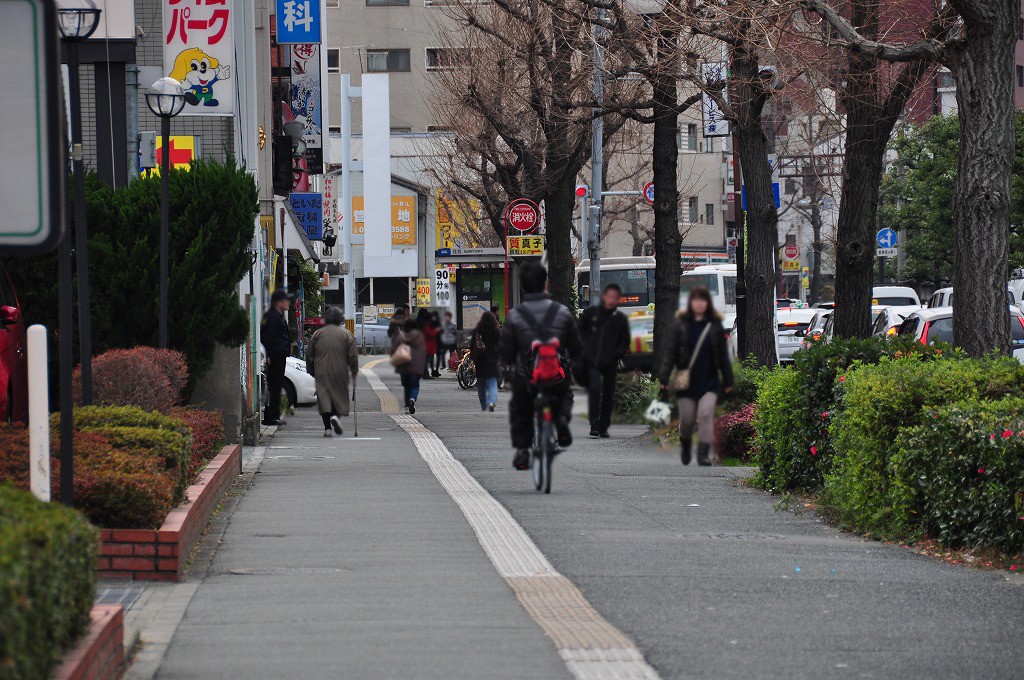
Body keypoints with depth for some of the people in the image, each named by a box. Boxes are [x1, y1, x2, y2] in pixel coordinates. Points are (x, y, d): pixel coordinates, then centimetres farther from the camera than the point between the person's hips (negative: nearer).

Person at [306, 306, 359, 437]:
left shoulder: (317, 334, 6)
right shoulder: (345, 334, 1)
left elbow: (309, 355, 9)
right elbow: (353, 355, -1)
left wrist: (311, 371, 20)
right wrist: (354, 371, 10)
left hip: (321, 373, 1)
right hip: (340, 372, -1)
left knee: (324, 397, 2)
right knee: (339, 396, 11)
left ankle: (327, 427, -5)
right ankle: (336, 415, -16)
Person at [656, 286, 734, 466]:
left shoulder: (715, 325, 2)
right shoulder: (681, 324, -1)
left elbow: (723, 356, 7)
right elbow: (670, 352, -3)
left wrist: (728, 382, 7)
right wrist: (664, 379, -9)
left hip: (709, 381, 0)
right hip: (686, 381, 0)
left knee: (706, 414, -14)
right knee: (686, 419, 7)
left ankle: (704, 454, -10)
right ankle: (685, 445, 37)